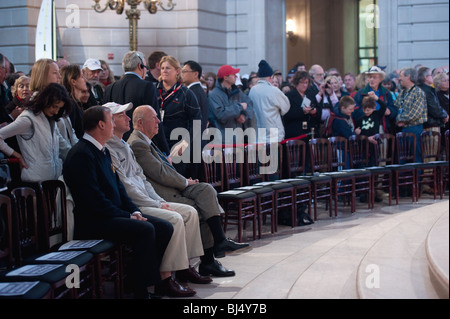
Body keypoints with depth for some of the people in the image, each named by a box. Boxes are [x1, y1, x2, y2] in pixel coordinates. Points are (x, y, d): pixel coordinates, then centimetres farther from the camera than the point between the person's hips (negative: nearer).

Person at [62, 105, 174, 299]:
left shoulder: (103, 151, 16)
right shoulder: (81, 155, -16)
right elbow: (95, 200, -21)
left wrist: (134, 211, 3)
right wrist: (128, 217, -16)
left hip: (115, 214, 10)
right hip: (92, 222, -10)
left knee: (164, 227, -3)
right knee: (145, 230, -28)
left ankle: (151, 281, 4)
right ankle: (141, 292, -19)